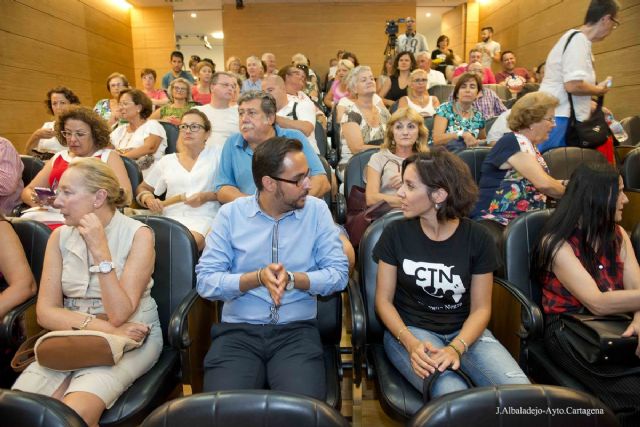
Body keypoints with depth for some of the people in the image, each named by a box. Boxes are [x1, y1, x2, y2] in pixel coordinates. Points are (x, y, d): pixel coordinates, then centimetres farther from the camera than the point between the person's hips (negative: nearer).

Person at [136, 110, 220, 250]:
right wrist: (149, 199, 7)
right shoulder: (167, 161, 21)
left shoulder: (216, 154, 12)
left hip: (203, 217, -2)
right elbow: (142, 189, 29)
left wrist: (207, 196, -9)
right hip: (171, 218, 3)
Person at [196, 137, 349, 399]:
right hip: (238, 330, 0)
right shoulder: (230, 214, 1)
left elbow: (339, 273, -2)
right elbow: (205, 281, -5)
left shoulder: (317, 211, 3)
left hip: (297, 330, 0)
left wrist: (292, 278, -16)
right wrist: (258, 277, -17)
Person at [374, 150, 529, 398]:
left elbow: (481, 308, -1)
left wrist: (456, 347, -20)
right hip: (409, 329, -2)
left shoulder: (478, 238, -4)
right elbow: (384, 300, -3)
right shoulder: (396, 233, -6)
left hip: (464, 332, 2)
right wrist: (411, 343, -20)